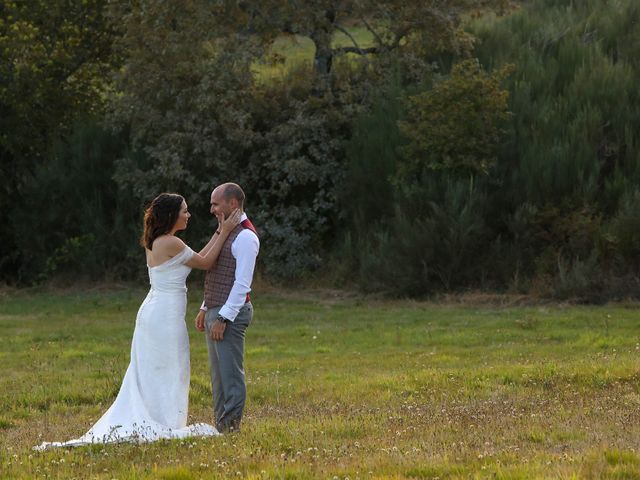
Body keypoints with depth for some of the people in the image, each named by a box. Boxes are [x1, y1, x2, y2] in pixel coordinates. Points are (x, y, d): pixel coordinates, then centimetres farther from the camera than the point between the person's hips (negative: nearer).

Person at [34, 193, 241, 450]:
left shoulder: (154, 242, 12)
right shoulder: (170, 243, -16)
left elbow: (197, 258, 17)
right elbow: (205, 263, -7)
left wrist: (219, 232, 17)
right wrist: (225, 232, -3)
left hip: (151, 312, 9)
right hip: (166, 315, -9)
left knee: (147, 374, 12)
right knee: (168, 373, -1)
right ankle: (163, 427, 1)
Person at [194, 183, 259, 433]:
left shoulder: (245, 236, -14)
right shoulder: (227, 232, 17)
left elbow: (242, 283, -20)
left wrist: (223, 318, -22)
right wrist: (205, 309, 18)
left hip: (230, 313, -10)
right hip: (215, 311, 10)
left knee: (231, 374, -8)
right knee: (218, 375, 12)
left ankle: (230, 428, -7)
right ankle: (220, 426, 16)